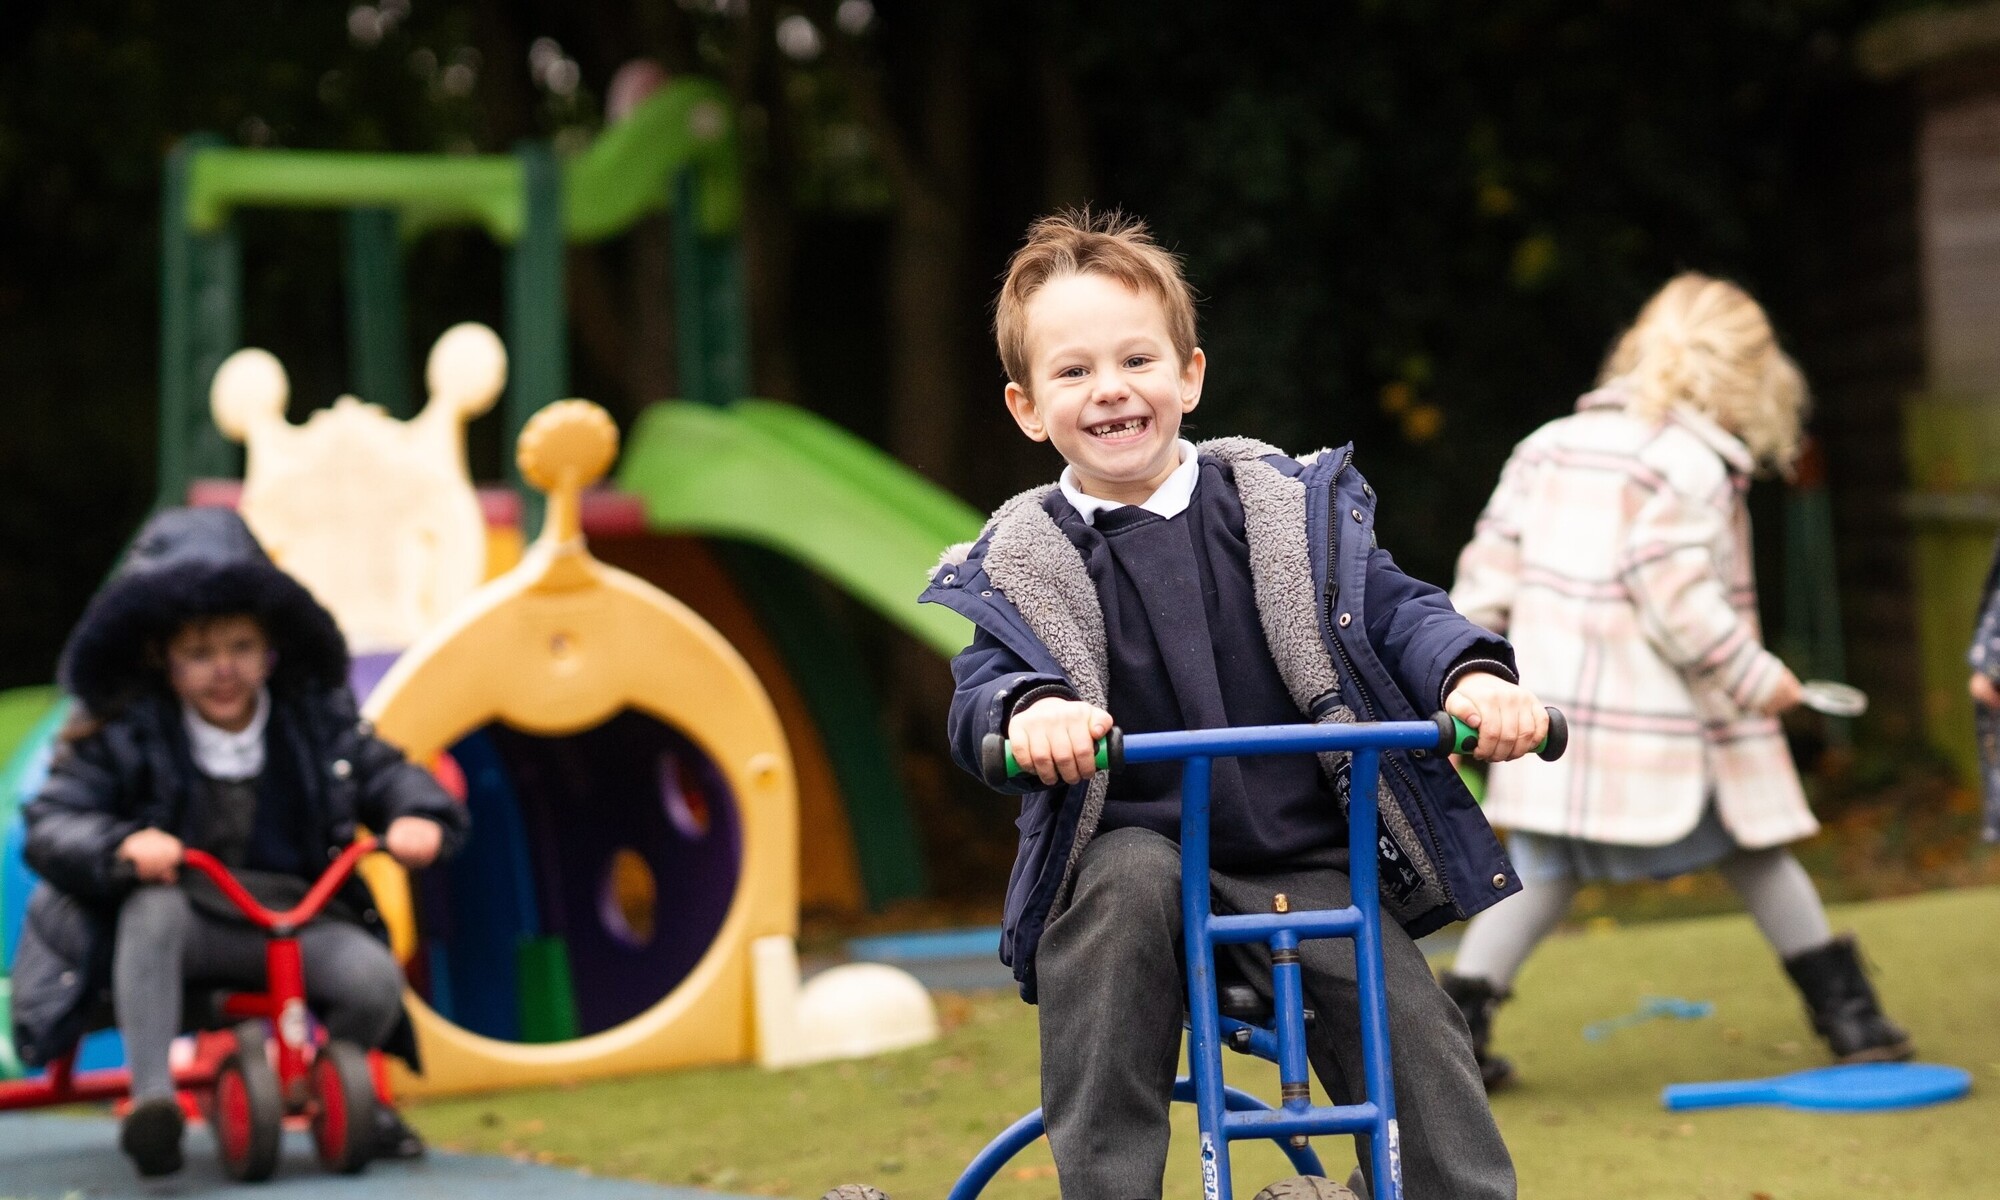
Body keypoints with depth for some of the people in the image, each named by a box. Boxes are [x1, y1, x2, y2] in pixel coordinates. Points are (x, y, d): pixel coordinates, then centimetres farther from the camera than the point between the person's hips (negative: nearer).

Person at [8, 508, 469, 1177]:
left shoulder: (317, 718, 4)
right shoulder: (123, 735, -4)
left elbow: (388, 774, 5)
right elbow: (51, 825, -12)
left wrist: (420, 819, -20)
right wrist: (122, 845, -34)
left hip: (294, 923, 2)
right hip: (183, 923, -2)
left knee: (374, 977, -26)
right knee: (153, 905, -38)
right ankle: (151, 1098, -40)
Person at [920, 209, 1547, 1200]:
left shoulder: (1290, 505, 6)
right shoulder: (1018, 560, 3)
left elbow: (1389, 606, 1)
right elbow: (983, 686, -11)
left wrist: (1471, 675, -21)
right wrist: (1030, 711, -36)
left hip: (1309, 866, 2)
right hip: (1129, 846, -1)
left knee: (1417, 1043, -16)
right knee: (1127, 884, -35)